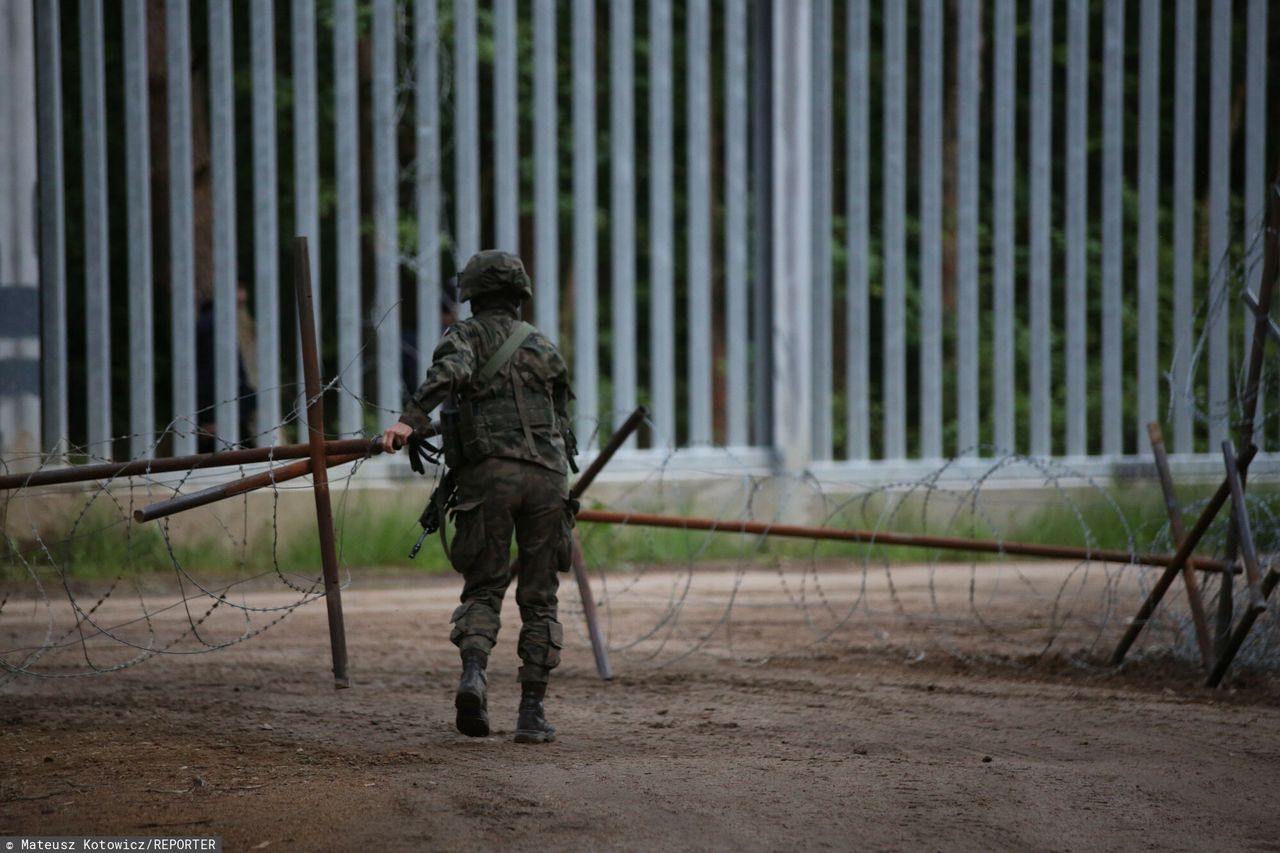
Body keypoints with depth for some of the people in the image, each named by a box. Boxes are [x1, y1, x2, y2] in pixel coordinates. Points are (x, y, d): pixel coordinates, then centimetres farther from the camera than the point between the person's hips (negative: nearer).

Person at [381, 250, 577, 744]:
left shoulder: (464, 337, 10)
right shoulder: (542, 347, 20)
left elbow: (449, 373, -14)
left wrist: (410, 421, -26)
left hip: (488, 474, -2)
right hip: (546, 476, 2)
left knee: (483, 589, 8)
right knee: (539, 599, 9)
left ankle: (474, 672, -20)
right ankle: (532, 713, 4)